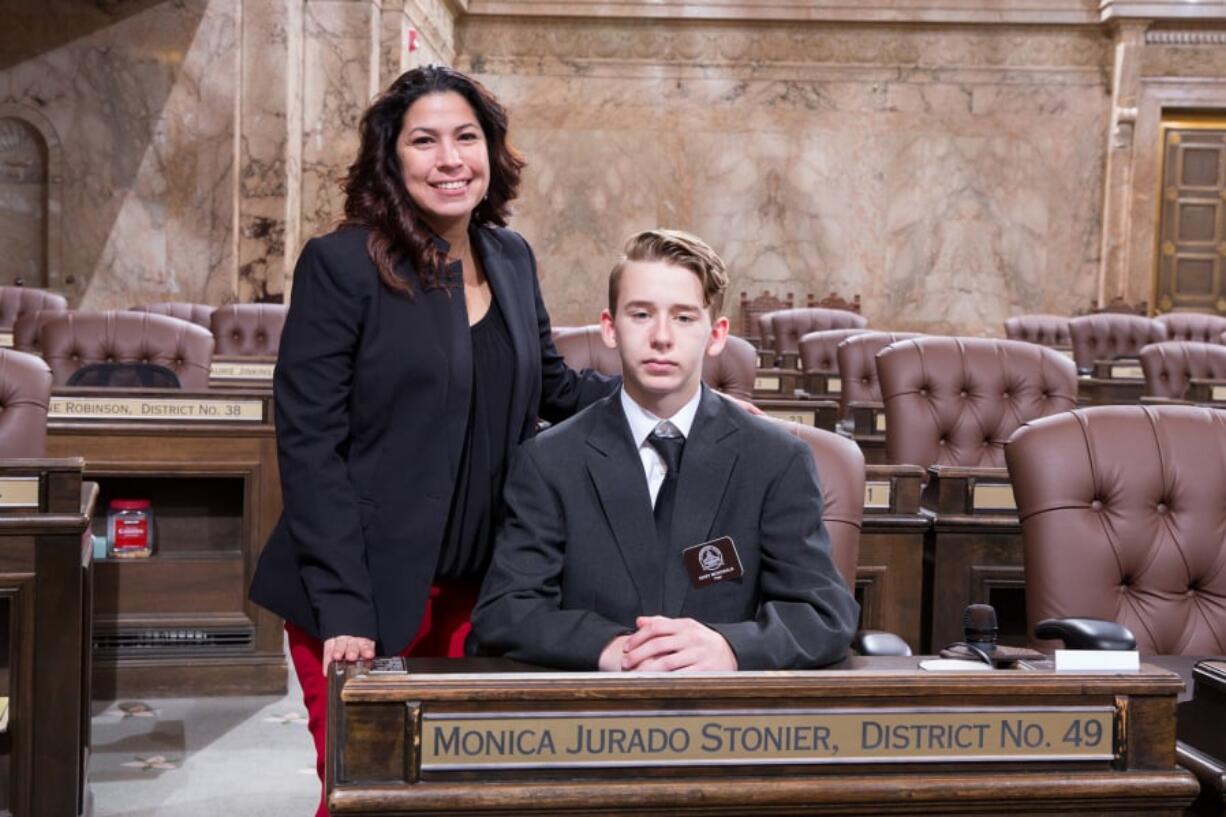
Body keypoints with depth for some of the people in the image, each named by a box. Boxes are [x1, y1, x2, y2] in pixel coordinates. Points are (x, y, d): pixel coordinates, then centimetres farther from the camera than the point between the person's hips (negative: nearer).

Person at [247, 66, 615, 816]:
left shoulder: (511, 258, 6)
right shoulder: (342, 264, -11)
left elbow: (554, 386, 19)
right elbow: (310, 444, -13)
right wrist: (343, 608, -19)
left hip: (479, 589, 5)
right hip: (372, 593, -5)